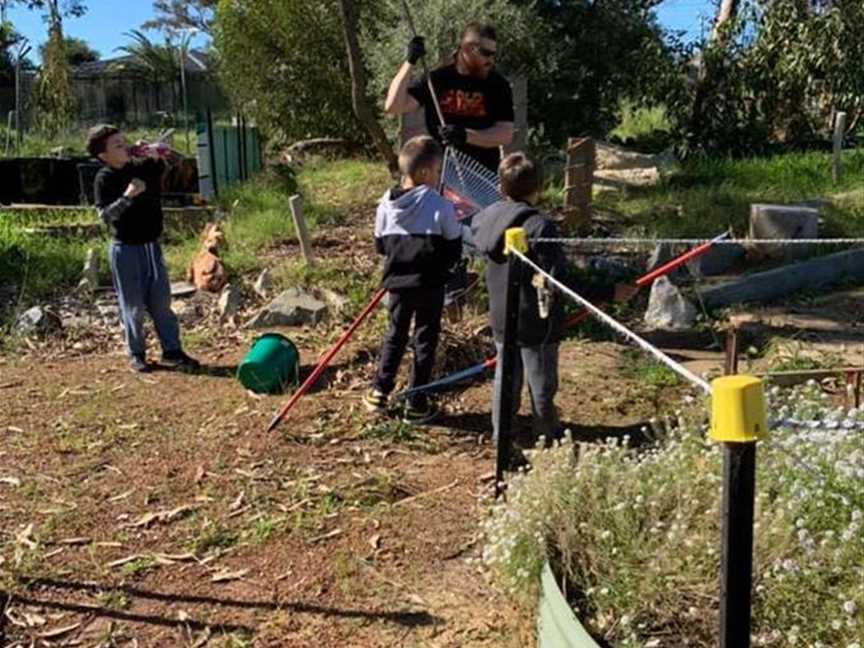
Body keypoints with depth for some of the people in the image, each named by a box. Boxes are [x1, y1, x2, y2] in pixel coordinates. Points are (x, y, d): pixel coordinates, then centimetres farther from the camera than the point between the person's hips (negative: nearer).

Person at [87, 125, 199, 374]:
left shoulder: (141, 166, 0)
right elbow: (105, 215, -18)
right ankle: (136, 354, 18)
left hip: (151, 244, 5)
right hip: (125, 248, -4)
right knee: (133, 304, 4)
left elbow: (166, 170, 10)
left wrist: (156, 158, -9)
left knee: (161, 300, 9)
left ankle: (172, 350, 17)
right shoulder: (104, 179, -11)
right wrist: (127, 196, -29)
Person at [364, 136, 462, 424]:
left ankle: (379, 392, 20)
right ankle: (416, 404, 11)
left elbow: (379, 245, 7)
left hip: (397, 281, 4)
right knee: (425, 339, 7)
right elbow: (454, 248, -7)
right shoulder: (441, 206, -14)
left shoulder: (386, 203, -1)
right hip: (430, 283, -4)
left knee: (395, 335, 20)